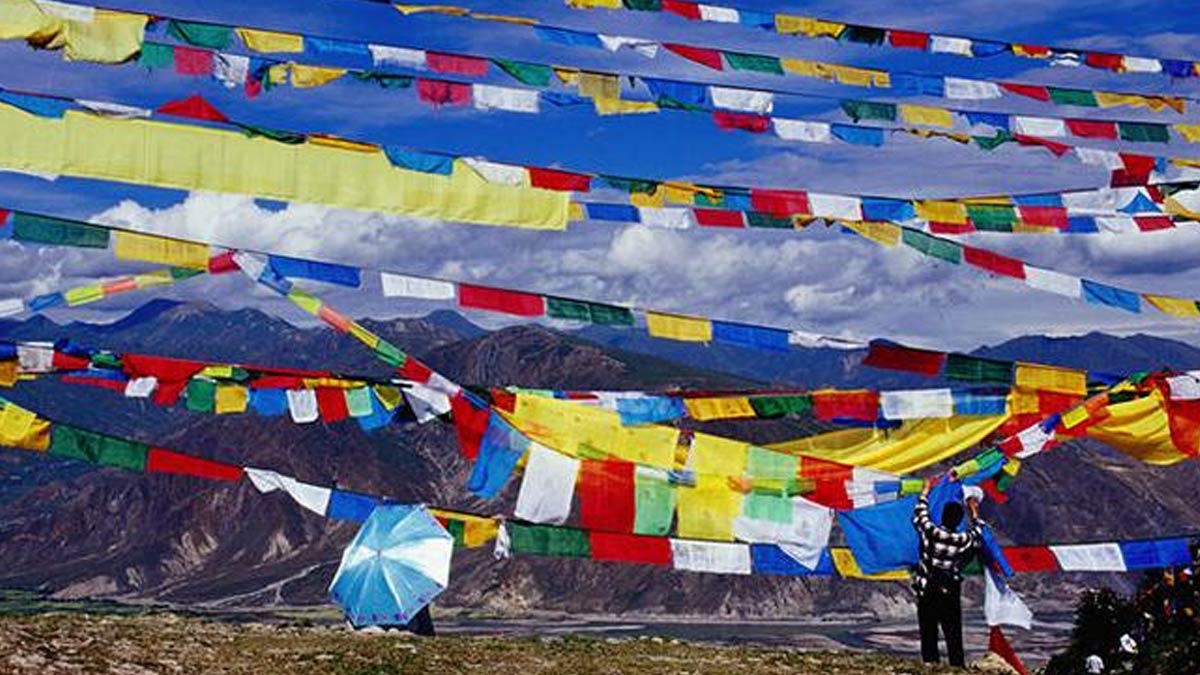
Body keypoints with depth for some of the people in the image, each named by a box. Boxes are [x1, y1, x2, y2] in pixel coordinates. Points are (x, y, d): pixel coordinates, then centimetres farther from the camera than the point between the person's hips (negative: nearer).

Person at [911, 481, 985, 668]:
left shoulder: (929, 531, -12)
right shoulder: (964, 540, -11)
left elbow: (919, 515, 9)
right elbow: (977, 535, 12)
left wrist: (925, 493, 24)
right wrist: (974, 512, 26)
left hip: (926, 592, 1)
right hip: (950, 596, -1)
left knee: (928, 635, 7)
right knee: (953, 637, 6)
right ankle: (958, 666, 5)